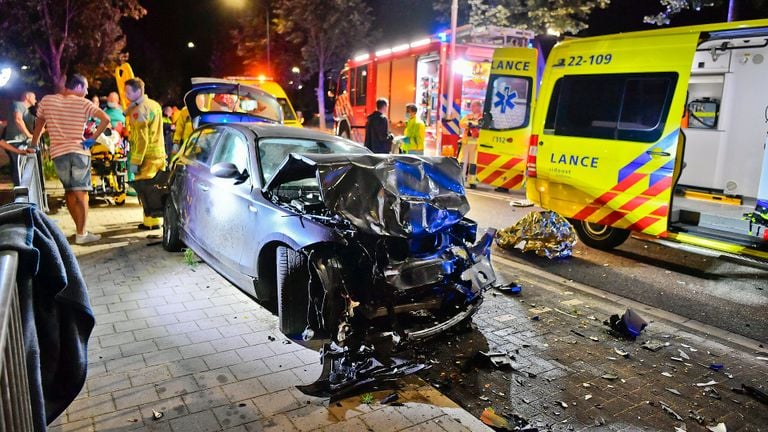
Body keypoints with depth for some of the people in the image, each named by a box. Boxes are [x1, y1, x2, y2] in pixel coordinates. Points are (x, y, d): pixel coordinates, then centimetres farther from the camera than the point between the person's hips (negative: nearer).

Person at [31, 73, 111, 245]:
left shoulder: (47, 100, 8)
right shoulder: (83, 103, -2)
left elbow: (39, 125, 16)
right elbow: (106, 119, -14)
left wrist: (34, 146, 27)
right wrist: (92, 139, -8)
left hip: (58, 153, 3)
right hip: (79, 151, -3)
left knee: (70, 192, 14)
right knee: (81, 194, -2)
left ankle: (80, 229, 16)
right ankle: (81, 234, -3)